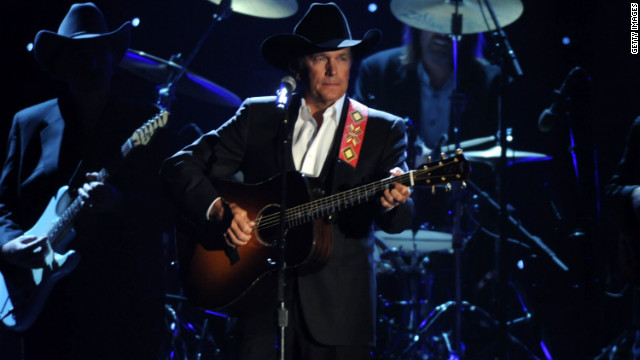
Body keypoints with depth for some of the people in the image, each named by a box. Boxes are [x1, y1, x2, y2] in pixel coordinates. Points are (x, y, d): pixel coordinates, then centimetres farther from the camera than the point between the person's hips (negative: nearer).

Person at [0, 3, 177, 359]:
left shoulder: (148, 123, 3)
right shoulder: (29, 123, 10)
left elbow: (173, 206, -3)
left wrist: (118, 202, -21)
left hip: (127, 306, -2)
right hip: (47, 303, 2)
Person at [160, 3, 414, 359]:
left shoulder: (384, 130, 5)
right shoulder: (259, 116, 9)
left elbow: (399, 220, -6)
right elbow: (182, 165, 7)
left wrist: (392, 202, -30)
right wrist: (219, 210, -10)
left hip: (339, 310, -1)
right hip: (262, 300, 1)